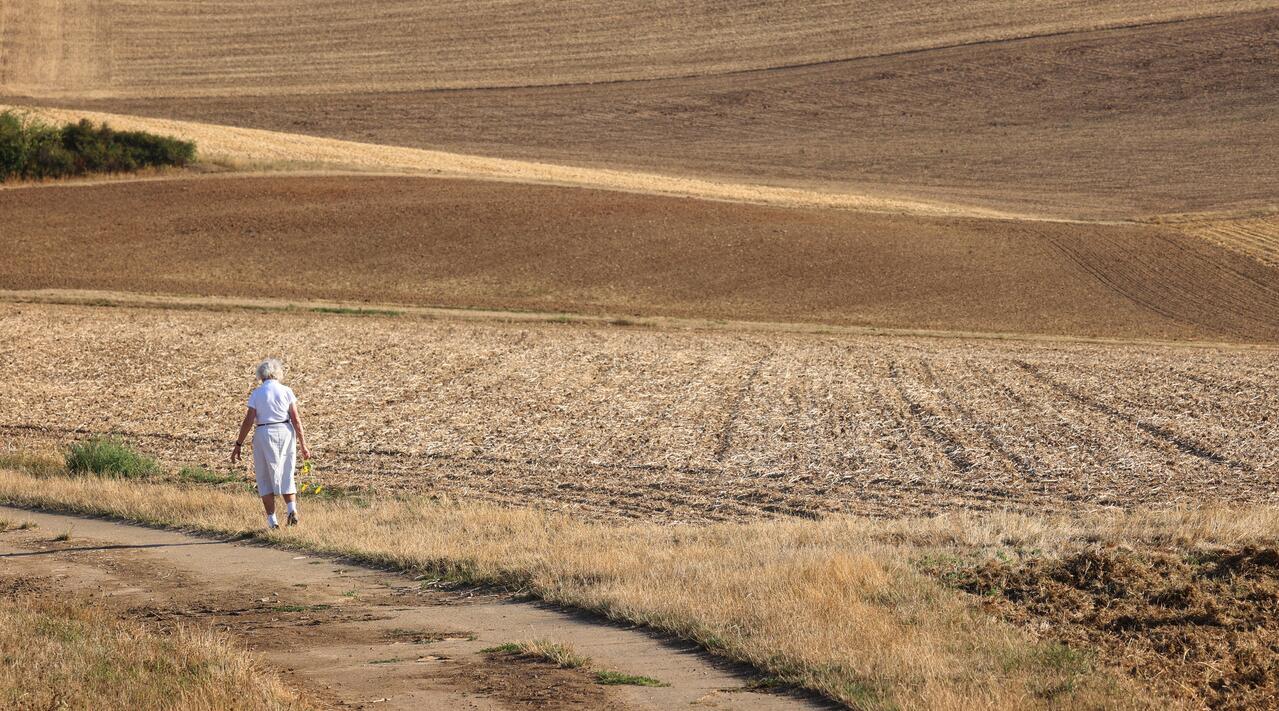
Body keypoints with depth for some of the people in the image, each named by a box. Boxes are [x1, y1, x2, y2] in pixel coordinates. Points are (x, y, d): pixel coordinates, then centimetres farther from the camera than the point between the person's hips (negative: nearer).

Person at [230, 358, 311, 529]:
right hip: (286, 433, 1)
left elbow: (248, 421, -7)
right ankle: (292, 509, -6)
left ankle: (272, 520, 4)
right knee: (286, 476, 16)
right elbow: (296, 419, -4)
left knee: (265, 478, 10)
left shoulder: (257, 394, -3)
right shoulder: (286, 391, -1)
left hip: (264, 435, -1)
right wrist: (303, 444, 0)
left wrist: (238, 445, 0)